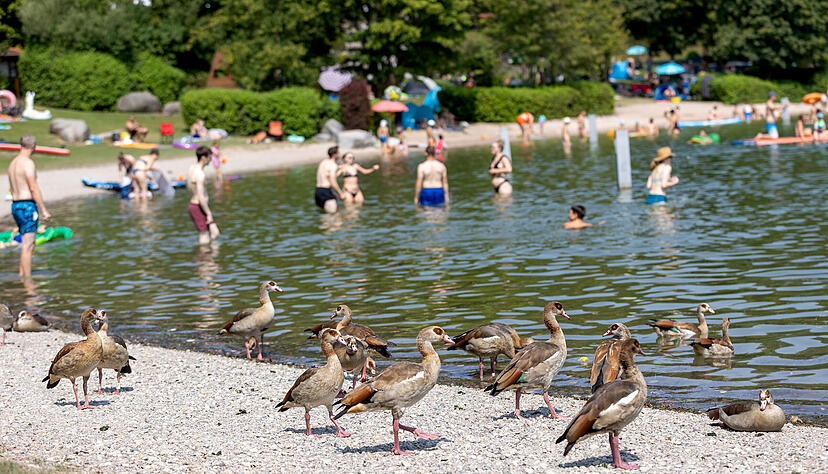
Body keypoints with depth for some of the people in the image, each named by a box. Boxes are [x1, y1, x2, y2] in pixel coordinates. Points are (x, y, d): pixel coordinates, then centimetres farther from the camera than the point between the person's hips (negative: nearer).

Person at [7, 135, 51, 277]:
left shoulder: (13, 163, 15)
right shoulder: (27, 162, -13)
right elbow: (34, 188, -18)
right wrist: (44, 210, -15)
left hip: (15, 206, 9)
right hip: (27, 206, -9)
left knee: (28, 245, 16)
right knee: (27, 246, -7)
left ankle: (21, 276, 16)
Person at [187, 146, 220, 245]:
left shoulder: (191, 168, 7)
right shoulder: (200, 174, -23)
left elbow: (189, 188, 21)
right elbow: (201, 197, -26)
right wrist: (209, 214, -20)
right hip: (199, 208, -10)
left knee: (215, 234, 14)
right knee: (205, 239, -3)